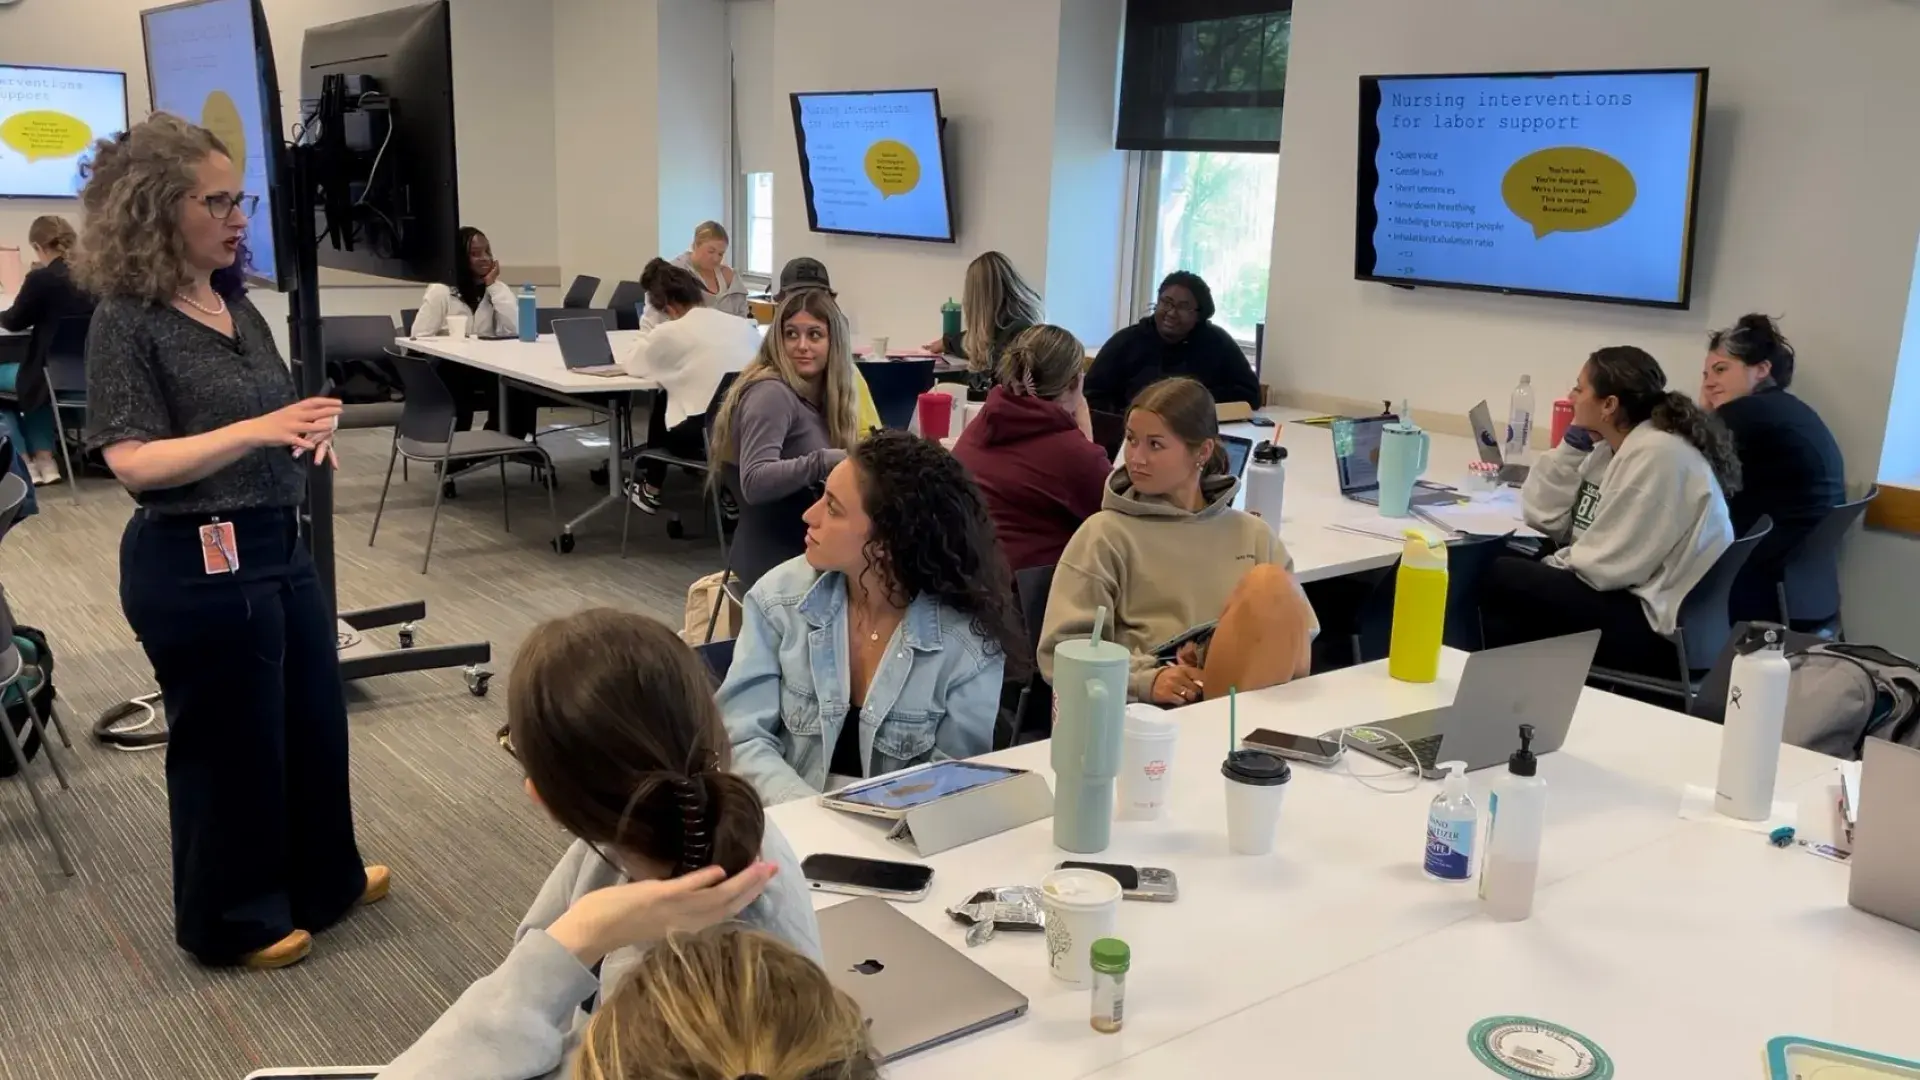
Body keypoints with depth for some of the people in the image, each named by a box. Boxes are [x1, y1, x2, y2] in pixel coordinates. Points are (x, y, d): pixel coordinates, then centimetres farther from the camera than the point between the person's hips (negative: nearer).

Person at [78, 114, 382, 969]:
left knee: (315, 718, 19)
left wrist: (309, 429, -4)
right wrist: (256, 431, -30)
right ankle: (232, 919, 28)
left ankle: (323, 880, 40)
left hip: (277, 544, 8)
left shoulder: (237, 305, 7)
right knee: (227, 742, 8)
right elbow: (134, 461, -21)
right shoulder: (127, 321, -14)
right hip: (194, 564, -8)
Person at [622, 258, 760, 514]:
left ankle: (651, 490, 38)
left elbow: (632, 365, 14)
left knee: (661, 401, 27)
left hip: (704, 435, -5)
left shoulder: (669, 332, -1)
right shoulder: (743, 325, 8)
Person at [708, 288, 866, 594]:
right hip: (777, 561, -8)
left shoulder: (818, 397, 11)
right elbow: (754, 484, -27)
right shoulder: (771, 394, -14)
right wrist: (824, 462, -35)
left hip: (806, 552, 8)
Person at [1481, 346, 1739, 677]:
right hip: (1636, 597, 9)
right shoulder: (1613, 448, 9)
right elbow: (1543, 515, 6)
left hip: (1667, 630, -9)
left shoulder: (1658, 454, -18)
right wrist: (1574, 440, 0)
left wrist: (1554, 565, -4)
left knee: (1500, 579, -11)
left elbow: (1608, 565, -22)